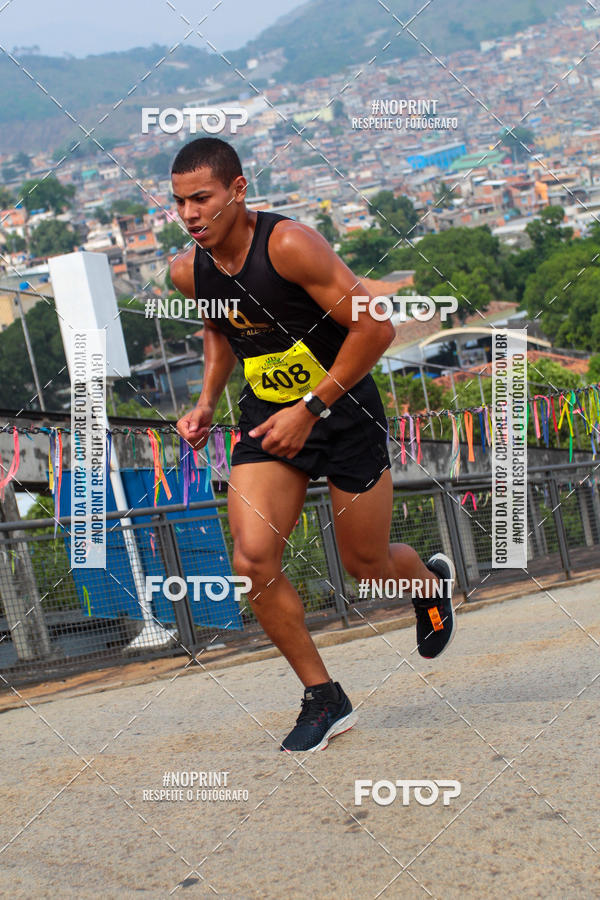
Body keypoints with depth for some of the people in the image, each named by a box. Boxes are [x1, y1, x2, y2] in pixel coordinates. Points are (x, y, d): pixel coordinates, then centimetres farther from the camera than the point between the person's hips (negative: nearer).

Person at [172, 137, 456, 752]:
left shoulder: (290, 245, -25)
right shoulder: (189, 271, -5)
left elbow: (374, 329, -23)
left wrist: (310, 408, -22)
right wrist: (207, 402, 4)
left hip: (344, 409, -5)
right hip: (267, 414, 5)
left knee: (364, 563, 7)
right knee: (253, 559, -13)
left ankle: (430, 579, 45)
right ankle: (324, 699, 3)